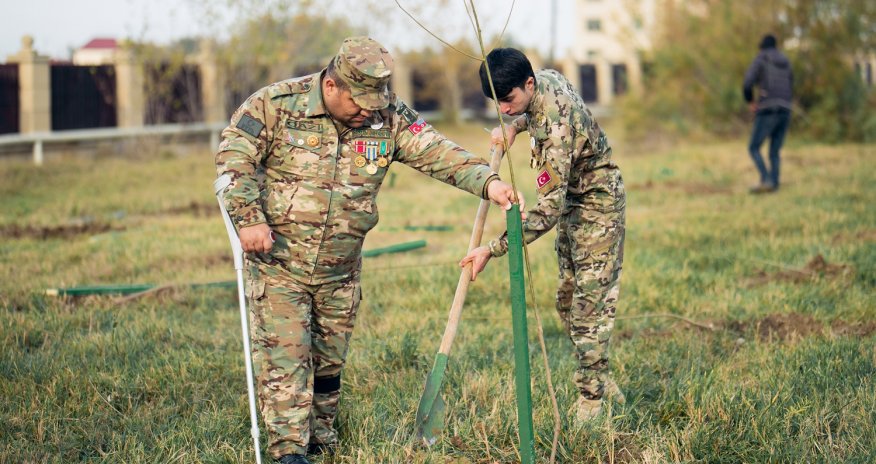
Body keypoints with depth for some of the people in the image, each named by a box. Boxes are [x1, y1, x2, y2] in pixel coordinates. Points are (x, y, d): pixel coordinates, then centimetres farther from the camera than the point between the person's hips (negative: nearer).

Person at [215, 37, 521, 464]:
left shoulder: (389, 117, -4)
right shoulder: (277, 105, -13)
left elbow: (438, 154, -9)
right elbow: (234, 158, -12)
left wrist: (487, 181, -24)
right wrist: (248, 218, -22)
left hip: (340, 268, 4)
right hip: (278, 260, -4)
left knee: (330, 359, 14)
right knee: (285, 354, -8)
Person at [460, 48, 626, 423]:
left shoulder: (555, 128, -35)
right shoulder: (547, 78, -8)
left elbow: (549, 209, -38)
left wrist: (494, 250, -39)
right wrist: (515, 125, 1)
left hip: (597, 206, -10)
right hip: (573, 200, 10)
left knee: (590, 304, -10)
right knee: (568, 298, 13)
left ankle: (591, 397, -4)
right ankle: (600, 382, 22)